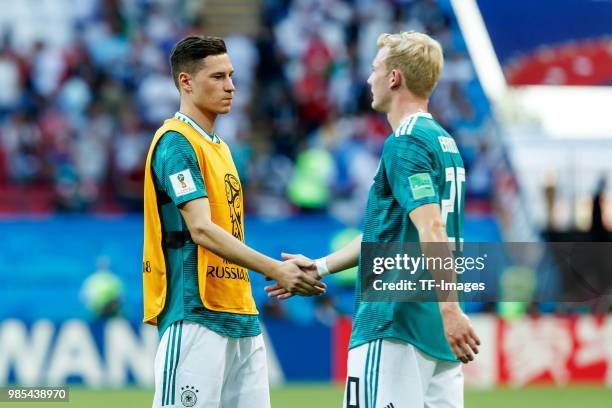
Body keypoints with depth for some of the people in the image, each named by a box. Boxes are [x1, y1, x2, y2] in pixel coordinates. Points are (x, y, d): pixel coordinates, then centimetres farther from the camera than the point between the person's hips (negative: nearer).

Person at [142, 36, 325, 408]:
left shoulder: (218, 146, 19)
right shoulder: (176, 142, -10)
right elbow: (200, 230, -19)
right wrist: (275, 270, -26)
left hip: (241, 319, 9)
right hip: (196, 319, -9)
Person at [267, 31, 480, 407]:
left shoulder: (405, 143, -11)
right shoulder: (444, 141, 19)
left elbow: (432, 230, -23)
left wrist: (449, 309, -31)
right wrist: (320, 268, 31)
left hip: (396, 326, -9)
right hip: (437, 330, 9)